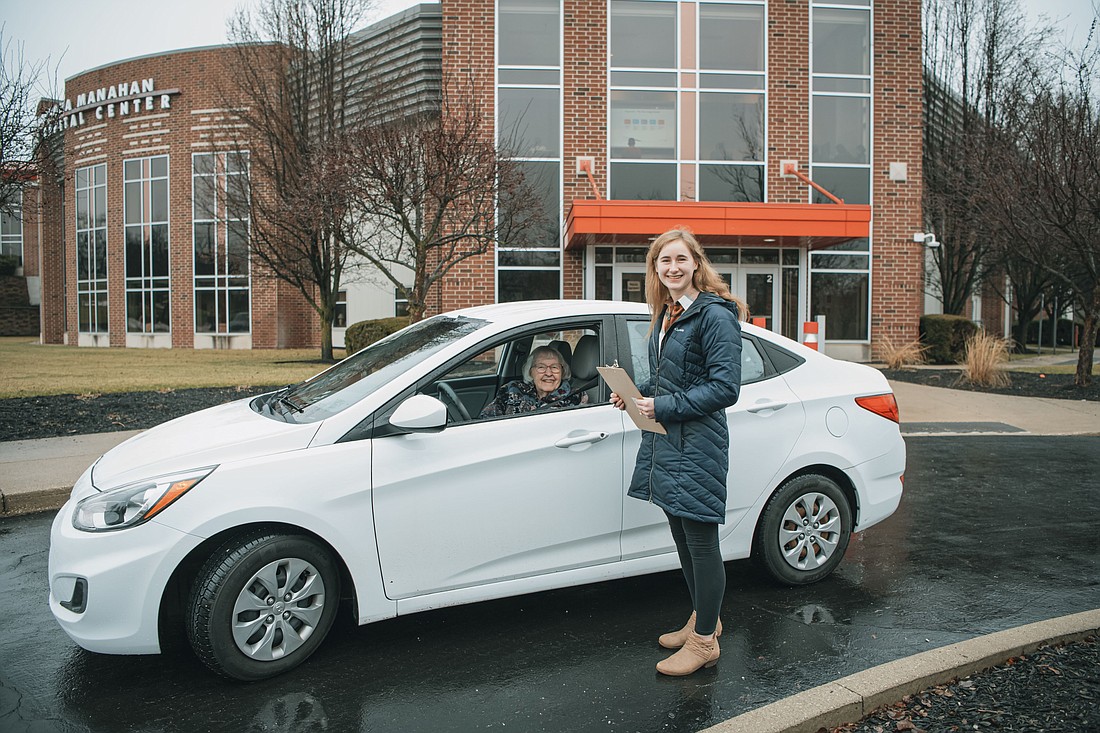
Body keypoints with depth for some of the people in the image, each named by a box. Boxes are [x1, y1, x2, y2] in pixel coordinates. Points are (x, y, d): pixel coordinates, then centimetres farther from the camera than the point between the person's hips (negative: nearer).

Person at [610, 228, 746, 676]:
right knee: (683, 537, 18)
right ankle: (703, 619, 35)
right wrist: (636, 394, 6)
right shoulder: (667, 315, 14)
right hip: (665, 441, 9)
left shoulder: (714, 315, -14)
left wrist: (664, 407, -19)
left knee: (701, 540, 1)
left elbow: (725, 388, -19)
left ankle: (704, 642, 15)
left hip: (697, 445, -9)